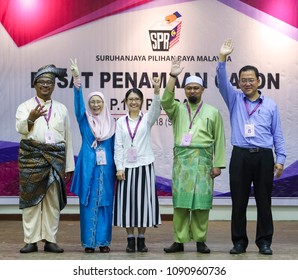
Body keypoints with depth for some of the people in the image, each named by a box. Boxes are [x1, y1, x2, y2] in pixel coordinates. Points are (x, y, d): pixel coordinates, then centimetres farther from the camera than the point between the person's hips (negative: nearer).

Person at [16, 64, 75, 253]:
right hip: (32, 156, -2)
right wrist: (31, 118, -33)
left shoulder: (62, 109, 15)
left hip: (56, 158, 2)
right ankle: (31, 240, 0)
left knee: (53, 200, 2)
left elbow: (67, 138, 13)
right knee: (31, 197, -4)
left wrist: (69, 166, 9)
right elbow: (21, 128, -11)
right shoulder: (25, 106, 8)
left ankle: (50, 240, 7)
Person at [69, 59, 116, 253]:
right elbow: (78, 102, -9)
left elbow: (115, 148, 11)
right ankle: (89, 242, 6)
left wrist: (117, 169, 6)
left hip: (106, 168, 1)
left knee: (105, 204, 3)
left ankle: (103, 241, 11)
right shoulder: (84, 120, 6)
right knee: (88, 203, 0)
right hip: (88, 167, -1)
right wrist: (77, 80, -23)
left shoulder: (111, 123, 9)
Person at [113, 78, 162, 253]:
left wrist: (157, 91, -36)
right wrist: (119, 167, -5)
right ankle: (130, 238, 11)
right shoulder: (121, 121, 6)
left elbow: (156, 108, -19)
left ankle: (141, 238, 11)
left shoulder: (147, 119, 3)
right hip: (126, 167, 1)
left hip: (144, 165, -1)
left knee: (143, 200, 1)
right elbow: (118, 146, 3)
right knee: (128, 201, 2)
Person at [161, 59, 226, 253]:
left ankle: (200, 241, 8)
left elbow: (219, 140, 6)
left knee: (201, 201, -1)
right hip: (181, 160, 1)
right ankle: (179, 241, 5)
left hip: (203, 161, -1)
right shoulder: (177, 109, 12)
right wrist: (173, 76, -19)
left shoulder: (213, 112, 9)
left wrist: (218, 164, -1)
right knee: (180, 201, 0)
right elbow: (166, 101, -11)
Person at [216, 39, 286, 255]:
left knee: (264, 201, 5)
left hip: (264, 157, 0)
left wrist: (280, 159, 2)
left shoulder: (270, 105, 8)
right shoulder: (234, 99, 9)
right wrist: (222, 59, -20)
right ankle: (239, 242, 14)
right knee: (238, 202, 4)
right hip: (240, 156, 0)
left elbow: (277, 134, 8)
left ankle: (264, 241, 14)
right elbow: (222, 81, -7)